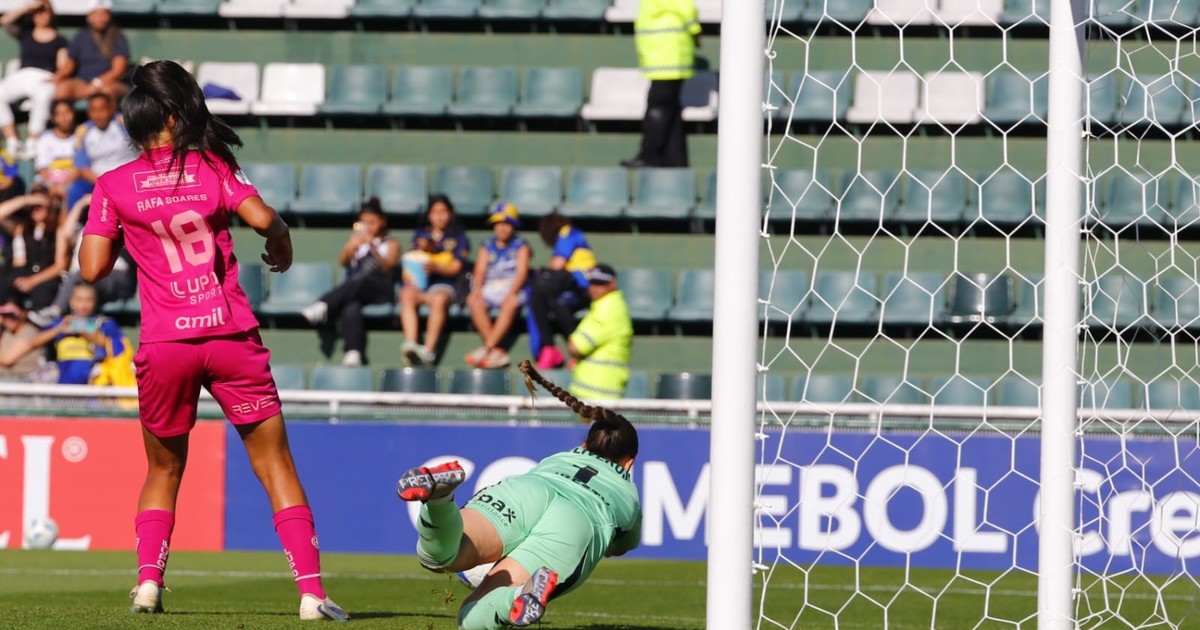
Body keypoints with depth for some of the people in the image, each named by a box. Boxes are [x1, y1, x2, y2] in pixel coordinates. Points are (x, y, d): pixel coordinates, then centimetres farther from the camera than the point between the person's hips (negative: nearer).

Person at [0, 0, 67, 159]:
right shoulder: (24, 34, 24)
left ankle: (31, 144, -42)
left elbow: (63, 67, 6)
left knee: (42, 96, -41)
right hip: (21, 76, 3)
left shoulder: (60, 41, 17)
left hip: (44, 79, -3)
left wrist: (58, 76, -17)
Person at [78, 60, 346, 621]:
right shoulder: (213, 168, 2)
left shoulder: (113, 186, 3)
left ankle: (148, 579, 3)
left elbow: (92, 269, 0)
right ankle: (311, 589, -6)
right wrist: (281, 245, 10)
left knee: (163, 471, 20)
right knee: (276, 468, 4)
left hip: (164, 344, 1)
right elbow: (263, 218, -11)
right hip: (232, 337, -1)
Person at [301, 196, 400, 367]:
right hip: (353, 293, 1)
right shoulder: (357, 239, 26)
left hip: (380, 292, -1)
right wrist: (351, 246, -13)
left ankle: (322, 305, -46)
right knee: (351, 308, -36)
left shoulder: (391, 244, 17)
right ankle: (352, 353, -52)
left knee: (361, 279, -37)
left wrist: (372, 246, -17)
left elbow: (387, 266, -2)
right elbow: (343, 261, 9)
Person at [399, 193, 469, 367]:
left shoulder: (458, 237, 16)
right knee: (407, 295, -35)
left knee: (439, 299, -39)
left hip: (443, 285, -2)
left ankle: (428, 350, -47)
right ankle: (410, 343, -54)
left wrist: (435, 267, -16)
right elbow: (411, 261, 16)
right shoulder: (420, 234, 25)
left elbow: (456, 268, 3)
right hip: (417, 282, 2)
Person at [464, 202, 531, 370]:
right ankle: (496, 351, -32)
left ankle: (487, 348, -39)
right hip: (490, 288, 3)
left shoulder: (521, 246, 10)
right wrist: (477, 289, -14)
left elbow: (522, 272, -3)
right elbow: (480, 271, 8)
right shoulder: (487, 247, 18)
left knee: (510, 304, -37)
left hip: (513, 288, -3)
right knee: (474, 302, -30)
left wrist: (511, 293, -20)